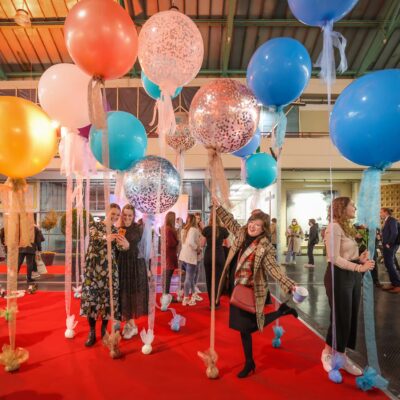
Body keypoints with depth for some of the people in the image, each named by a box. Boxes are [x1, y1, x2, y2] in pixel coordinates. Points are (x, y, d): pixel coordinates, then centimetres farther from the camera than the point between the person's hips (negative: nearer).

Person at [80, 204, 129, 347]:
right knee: (91, 297, 0)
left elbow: (120, 246, -12)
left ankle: (104, 330, 20)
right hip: (93, 267, -2)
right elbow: (94, 236, -23)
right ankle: (92, 332, 12)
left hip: (109, 268, 2)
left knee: (108, 298, 4)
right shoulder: (95, 225, 1)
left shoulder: (116, 231, 7)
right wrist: (106, 237, -45)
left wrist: (126, 245, -37)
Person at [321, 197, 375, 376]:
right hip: (339, 276, -9)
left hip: (353, 276, 9)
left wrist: (360, 258, -5)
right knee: (341, 318, 3)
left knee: (351, 318, 14)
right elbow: (335, 258, -22)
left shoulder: (347, 227, 12)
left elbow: (347, 255, 12)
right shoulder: (334, 227, -16)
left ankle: (342, 356, 30)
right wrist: (359, 267, -26)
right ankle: (328, 354, 25)